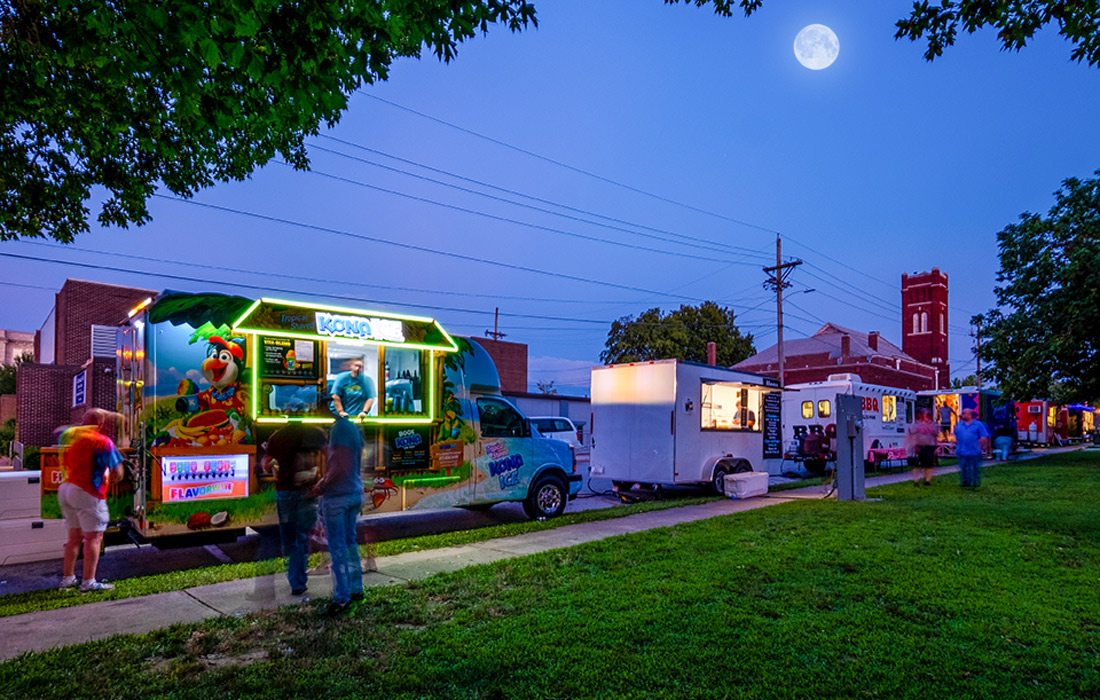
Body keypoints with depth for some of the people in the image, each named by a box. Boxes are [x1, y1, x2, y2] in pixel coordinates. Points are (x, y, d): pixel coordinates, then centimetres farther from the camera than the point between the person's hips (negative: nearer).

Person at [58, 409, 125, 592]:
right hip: (87, 493, -8)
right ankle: (88, 582, -3)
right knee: (94, 537, -2)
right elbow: (117, 473, -11)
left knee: (75, 535, 18)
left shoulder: (72, 436, 11)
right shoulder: (103, 441, -10)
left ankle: (68, 578, 25)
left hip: (65, 489, 8)